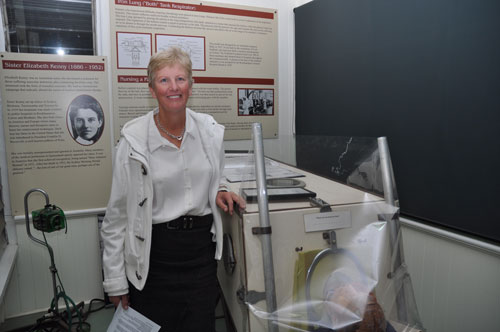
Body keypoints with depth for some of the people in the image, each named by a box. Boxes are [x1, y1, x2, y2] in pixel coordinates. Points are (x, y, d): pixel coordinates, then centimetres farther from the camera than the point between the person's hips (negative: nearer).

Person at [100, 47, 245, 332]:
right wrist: (115, 281, -4)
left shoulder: (211, 130, -1)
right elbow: (117, 214, -7)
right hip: (155, 253, -3)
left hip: (203, 246, 3)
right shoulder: (134, 140, -12)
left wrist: (220, 191, -5)